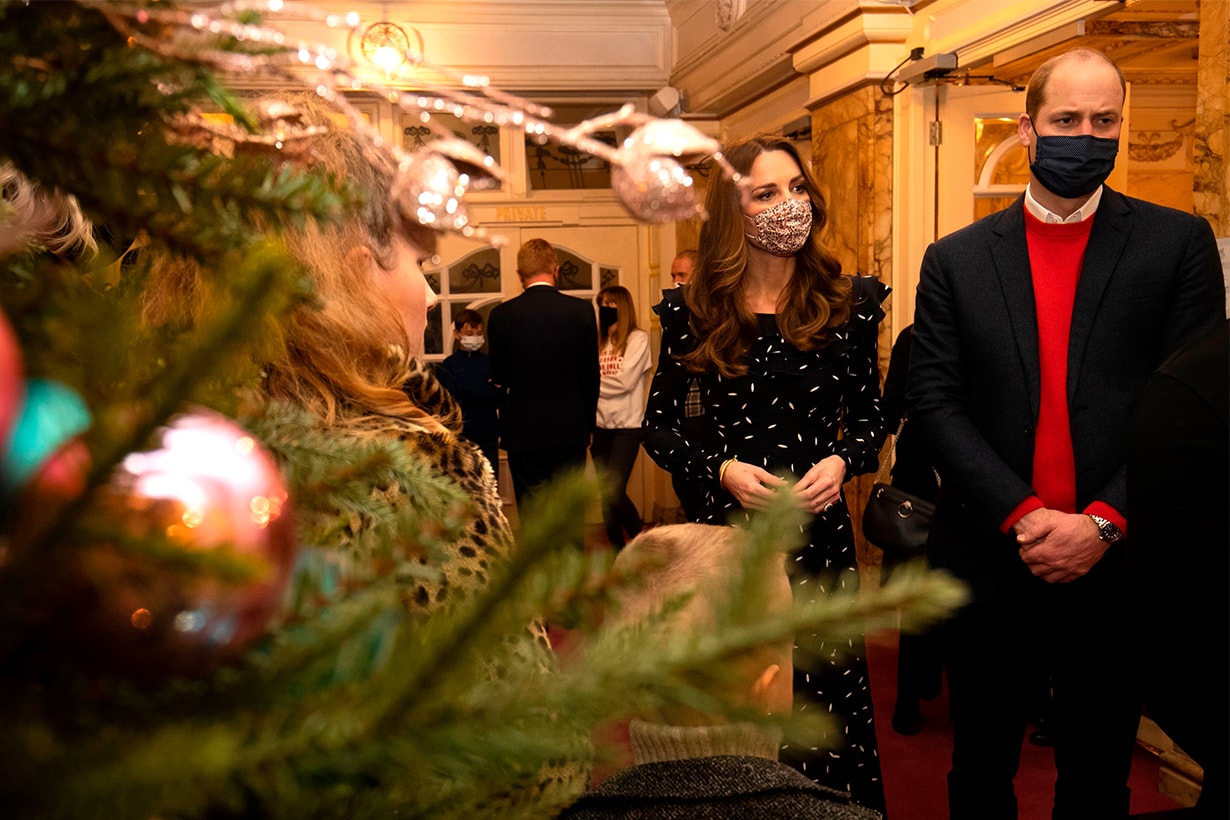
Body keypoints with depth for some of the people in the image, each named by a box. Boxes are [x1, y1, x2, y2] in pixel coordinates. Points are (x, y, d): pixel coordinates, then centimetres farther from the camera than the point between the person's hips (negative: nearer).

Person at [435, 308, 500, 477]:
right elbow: (453, 399, -10)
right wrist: (485, 392, -11)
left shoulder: (489, 363, 6)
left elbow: (498, 394, -2)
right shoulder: (448, 365, 1)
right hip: (461, 436, -2)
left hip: (488, 436, 2)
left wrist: (468, 392, -12)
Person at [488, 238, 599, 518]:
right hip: (570, 430, 1)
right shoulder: (581, 310, -5)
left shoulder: (502, 315, -6)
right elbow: (591, 375, 3)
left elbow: (498, 379, 2)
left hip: (522, 432, 0)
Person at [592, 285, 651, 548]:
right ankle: (617, 549, 18)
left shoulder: (638, 339, -3)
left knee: (614, 491, -13)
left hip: (627, 425, -5)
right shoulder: (599, 342, 13)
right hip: (600, 425, 5)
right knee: (606, 492, 7)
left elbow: (625, 381, -12)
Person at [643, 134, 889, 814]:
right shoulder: (694, 311, -1)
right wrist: (722, 470, -12)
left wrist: (842, 461, -12)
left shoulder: (847, 301, 2)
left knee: (826, 696, 6)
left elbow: (868, 416, 9)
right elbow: (657, 424, 5)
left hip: (821, 531, 1)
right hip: (725, 528, 0)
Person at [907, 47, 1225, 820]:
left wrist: (1103, 524, -15)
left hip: (1116, 565, 0)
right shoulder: (956, 260, 2)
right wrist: (1022, 517, -14)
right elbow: (935, 403, -4)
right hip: (990, 563, 1)